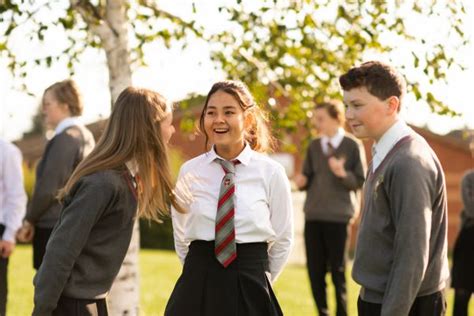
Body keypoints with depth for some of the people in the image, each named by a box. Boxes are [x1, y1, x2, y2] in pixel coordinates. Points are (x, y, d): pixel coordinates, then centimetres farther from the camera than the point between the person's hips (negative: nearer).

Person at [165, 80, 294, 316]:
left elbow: (283, 239, 5)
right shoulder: (189, 171, 1)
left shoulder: (271, 172, -3)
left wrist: (255, 281, 11)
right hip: (197, 288, 1)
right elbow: (181, 235, 10)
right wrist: (203, 276, 11)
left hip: (250, 290, -1)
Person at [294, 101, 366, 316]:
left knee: (338, 270, 4)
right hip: (313, 215, 4)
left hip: (339, 216, -4)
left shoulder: (353, 146, -3)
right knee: (315, 270, 5)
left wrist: (342, 173, -22)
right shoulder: (314, 146, 9)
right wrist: (302, 181, -9)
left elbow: (361, 181, -4)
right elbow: (307, 179, 14)